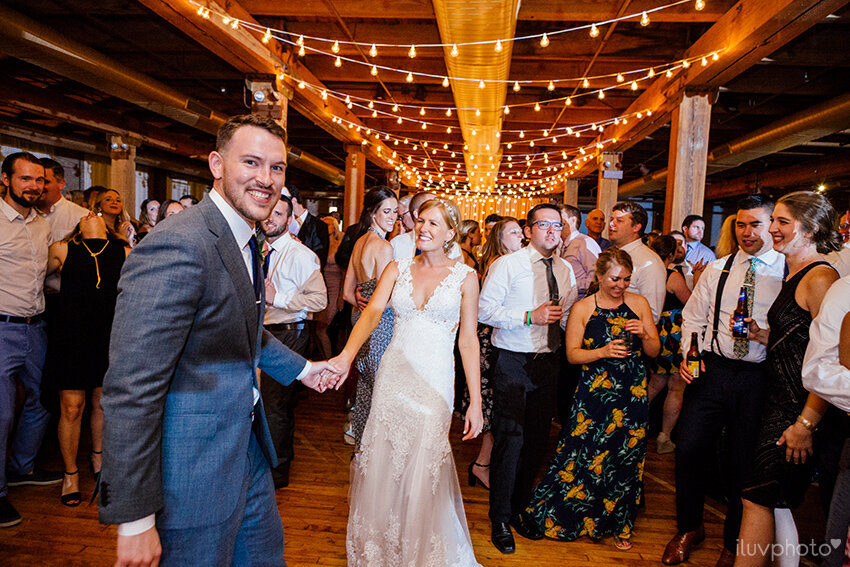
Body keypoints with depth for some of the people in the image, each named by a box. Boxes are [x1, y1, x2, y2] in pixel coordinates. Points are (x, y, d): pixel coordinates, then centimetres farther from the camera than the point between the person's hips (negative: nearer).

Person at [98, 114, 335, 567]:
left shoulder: (246, 242, 6)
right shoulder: (177, 247, -25)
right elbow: (130, 392, -27)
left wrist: (301, 368, 31)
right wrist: (134, 520, -23)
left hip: (248, 450, 9)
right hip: (193, 479, -9)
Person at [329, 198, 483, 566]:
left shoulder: (465, 277, -1)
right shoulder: (398, 269, 5)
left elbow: (468, 342, 0)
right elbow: (372, 312, -10)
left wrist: (475, 402, -4)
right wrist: (347, 353, -30)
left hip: (435, 382, -2)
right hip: (393, 373, 3)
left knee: (423, 470, -1)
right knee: (383, 464, 11)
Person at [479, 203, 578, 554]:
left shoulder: (565, 270, 10)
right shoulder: (507, 265, -6)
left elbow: (569, 319, 17)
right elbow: (484, 310, -12)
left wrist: (562, 316, -6)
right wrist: (529, 317, -19)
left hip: (548, 363, 5)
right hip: (513, 363, -5)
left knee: (537, 440, 12)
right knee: (510, 438, -4)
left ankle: (520, 509, 31)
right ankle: (500, 519, 14)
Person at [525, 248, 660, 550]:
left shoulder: (639, 303, 6)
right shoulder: (582, 308, -1)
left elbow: (654, 351, 10)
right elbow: (572, 354, -4)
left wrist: (644, 336, -11)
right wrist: (603, 351, -19)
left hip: (633, 392, 2)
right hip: (595, 392, -2)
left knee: (626, 457, 7)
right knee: (584, 455, 1)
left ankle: (618, 525, 28)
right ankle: (571, 518, 25)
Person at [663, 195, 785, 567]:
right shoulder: (717, 270, 9)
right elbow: (693, 317, 11)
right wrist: (689, 355, -2)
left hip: (758, 379, -2)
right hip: (711, 370, 3)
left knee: (744, 463, 8)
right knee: (690, 450, 2)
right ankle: (689, 529, 28)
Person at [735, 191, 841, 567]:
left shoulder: (820, 278, -16)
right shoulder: (794, 276, 14)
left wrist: (806, 423, -21)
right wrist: (760, 335, 5)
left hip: (799, 408, -9)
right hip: (779, 402, 9)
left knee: (758, 498, -2)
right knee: (775, 503, 15)